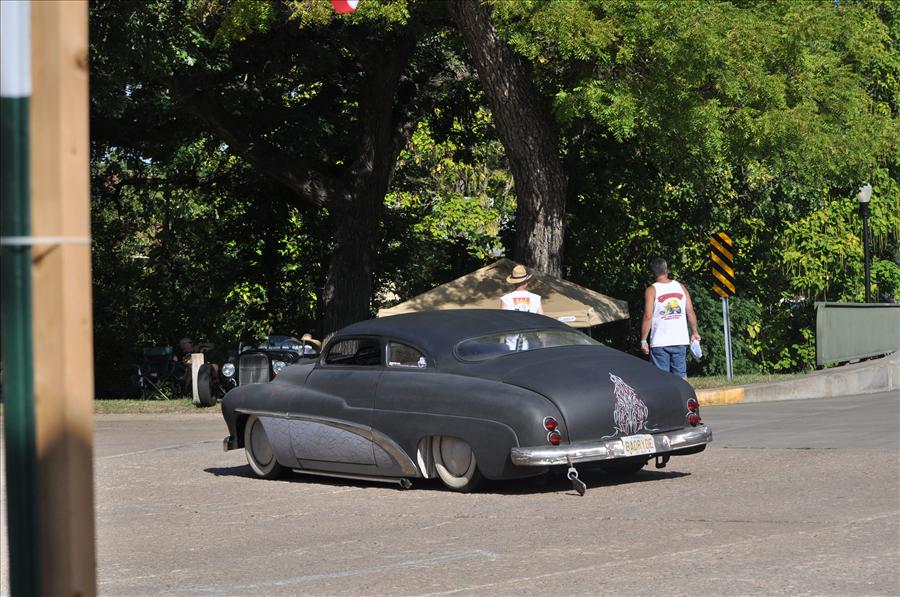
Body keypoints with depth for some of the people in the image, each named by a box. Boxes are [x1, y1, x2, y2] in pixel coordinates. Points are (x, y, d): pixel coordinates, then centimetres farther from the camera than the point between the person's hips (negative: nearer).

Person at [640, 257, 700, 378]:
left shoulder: (651, 290, -5)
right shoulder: (680, 287, 6)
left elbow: (648, 317, -12)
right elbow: (690, 312, 5)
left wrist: (643, 340, -8)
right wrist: (694, 332, 15)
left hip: (659, 342, -3)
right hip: (680, 341, 3)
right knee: (681, 375, 10)